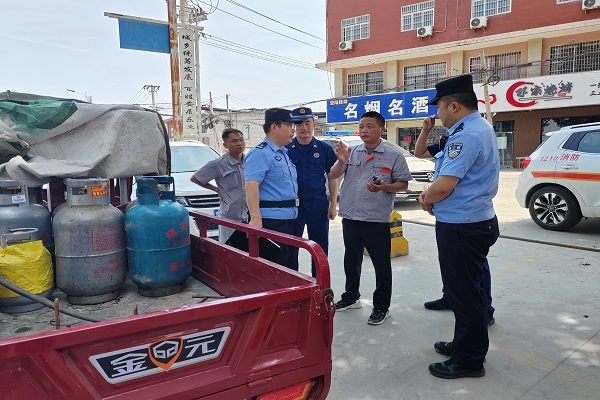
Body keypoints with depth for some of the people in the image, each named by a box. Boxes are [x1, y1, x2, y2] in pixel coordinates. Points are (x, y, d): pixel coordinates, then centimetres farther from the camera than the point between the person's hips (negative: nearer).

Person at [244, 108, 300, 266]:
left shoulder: (284, 153, 17)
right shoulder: (260, 153, -12)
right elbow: (251, 185, -23)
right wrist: (255, 219, -32)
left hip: (288, 217, 9)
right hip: (271, 219, -9)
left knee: (287, 261, 17)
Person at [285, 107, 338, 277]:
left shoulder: (324, 149, 3)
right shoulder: (286, 149, 2)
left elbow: (332, 178, 6)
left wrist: (333, 205, 1)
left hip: (318, 205, 0)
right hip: (292, 206, 0)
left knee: (320, 248, 9)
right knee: (290, 249, 8)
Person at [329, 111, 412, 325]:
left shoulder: (393, 156, -3)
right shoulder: (352, 153, 7)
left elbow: (403, 184, -2)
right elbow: (333, 176, 3)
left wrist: (383, 187, -20)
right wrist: (341, 162, -17)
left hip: (377, 219, -4)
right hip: (350, 217, 4)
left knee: (381, 264, 4)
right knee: (351, 260, 18)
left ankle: (381, 307, 19)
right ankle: (351, 297, 36)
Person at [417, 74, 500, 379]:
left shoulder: (466, 135, -22)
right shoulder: (480, 128, 12)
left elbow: (444, 186, -28)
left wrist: (426, 199, -7)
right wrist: (431, 197, 4)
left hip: (461, 227, -11)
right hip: (476, 221, 11)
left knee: (463, 294, 2)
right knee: (466, 290, 21)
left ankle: (469, 360, 17)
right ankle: (465, 344, 36)